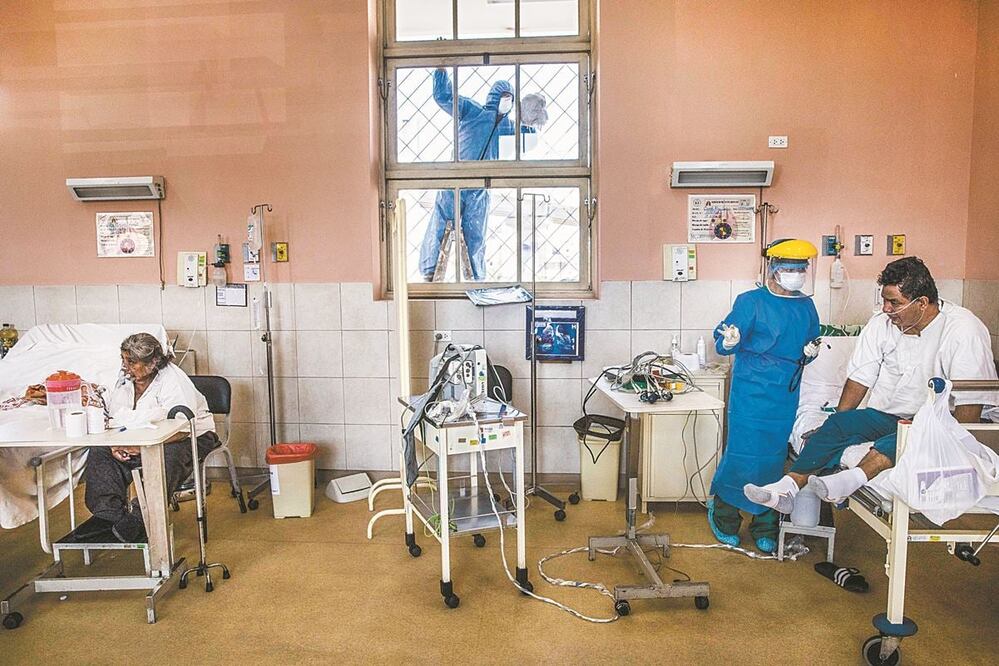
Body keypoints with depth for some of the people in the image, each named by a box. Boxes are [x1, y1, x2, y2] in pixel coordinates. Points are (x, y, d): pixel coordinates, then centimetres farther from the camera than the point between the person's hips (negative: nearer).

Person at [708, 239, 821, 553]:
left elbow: (810, 345, 23)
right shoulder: (751, 301, -6)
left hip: (787, 395, 5)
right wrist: (729, 342, -33)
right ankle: (725, 518, 18)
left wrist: (811, 352, 0)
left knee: (774, 459, 9)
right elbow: (722, 343, -11)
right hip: (751, 394, -5)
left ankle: (765, 528, 22)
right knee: (743, 454, -3)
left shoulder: (806, 307, 11)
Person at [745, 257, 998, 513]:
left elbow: (971, 401, -17)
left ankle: (853, 479, -56)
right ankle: (787, 487, -34)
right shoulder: (881, 324, 2)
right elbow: (859, 379, 5)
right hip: (883, 415, 5)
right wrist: (836, 424, -3)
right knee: (838, 423, -23)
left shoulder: (964, 330, -13)